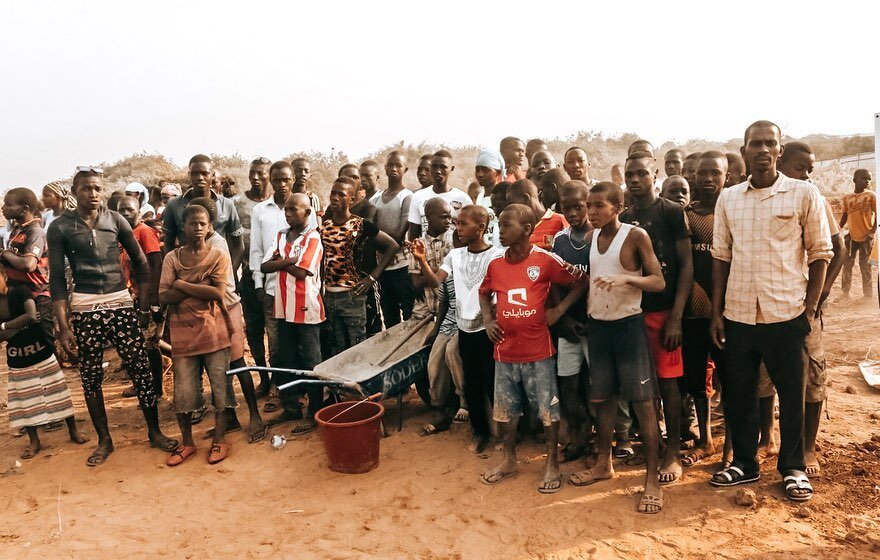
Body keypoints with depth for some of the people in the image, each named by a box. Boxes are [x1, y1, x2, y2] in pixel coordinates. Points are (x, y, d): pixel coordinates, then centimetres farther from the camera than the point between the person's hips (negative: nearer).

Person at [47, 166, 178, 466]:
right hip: (84, 309, -1)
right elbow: (57, 279, 0)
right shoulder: (60, 227, 1)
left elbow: (140, 261, 10)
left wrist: (145, 302, 3)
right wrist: (63, 326, -5)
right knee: (90, 377, 6)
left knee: (140, 369, 0)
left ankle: (154, 431, 14)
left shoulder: (116, 220, 5)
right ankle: (104, 440, 21)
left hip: (121, 304, 1)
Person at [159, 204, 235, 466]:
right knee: (183, 390, 7)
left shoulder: (219, 256, -1)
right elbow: (164, 296, -6)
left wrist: (181, 284, -11)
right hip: (183, 333, 2)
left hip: (213, 332, -1)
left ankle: (219, 439, 20)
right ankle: (186, 442, 25)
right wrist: (200, 286, -14)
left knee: (219, 385, 4)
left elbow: (218, 293, -14)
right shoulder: (172, 257, 4)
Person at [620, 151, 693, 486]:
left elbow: (686, 266, -7)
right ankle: (649, 447, 23)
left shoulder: (671, 212, -3)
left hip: (663, 310, -4)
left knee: (668, 380, 1)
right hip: (631, 310, 4)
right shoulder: (623, 218, 11)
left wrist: (675, 317, -13)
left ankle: (672, 454, 14)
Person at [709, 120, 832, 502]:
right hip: (737, 314, 3)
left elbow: (820, 253, 1)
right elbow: (721, 256, 7)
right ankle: (744, 463, 29)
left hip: (786, 314, -2)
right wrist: (716, 312, 4)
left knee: (791, 395, 10)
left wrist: (810, 307, -6)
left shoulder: (804, 194, -3)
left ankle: (793, 468, 29)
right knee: (738, 393, 12)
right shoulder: (728, 198, 5)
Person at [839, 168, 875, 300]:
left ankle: (867, 295, 9)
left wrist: (872, 233, -13)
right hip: (851, 236, 3)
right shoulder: (847, 197, 4)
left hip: (866, 237, -3)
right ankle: (845, 292, 16)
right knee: (847, 264, 7)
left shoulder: (871, 196, -5)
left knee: (865, 266, 1)